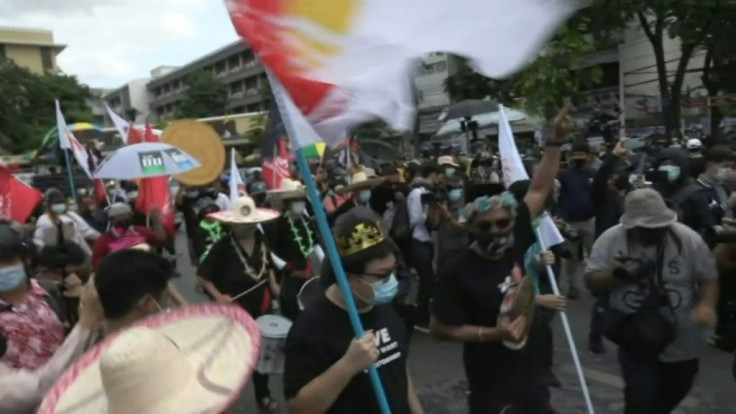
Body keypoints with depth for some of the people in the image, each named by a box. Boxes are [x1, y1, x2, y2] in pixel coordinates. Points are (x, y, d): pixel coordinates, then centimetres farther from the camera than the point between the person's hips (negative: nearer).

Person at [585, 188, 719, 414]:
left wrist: (707, 304, -24)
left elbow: (709, 277, -5)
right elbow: (592, 280, -8)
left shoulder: (687, 238, -14)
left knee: (673, 394, 24)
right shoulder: (610, 239, -15)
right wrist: (613, 275, -29)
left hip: (682, 341, 3)